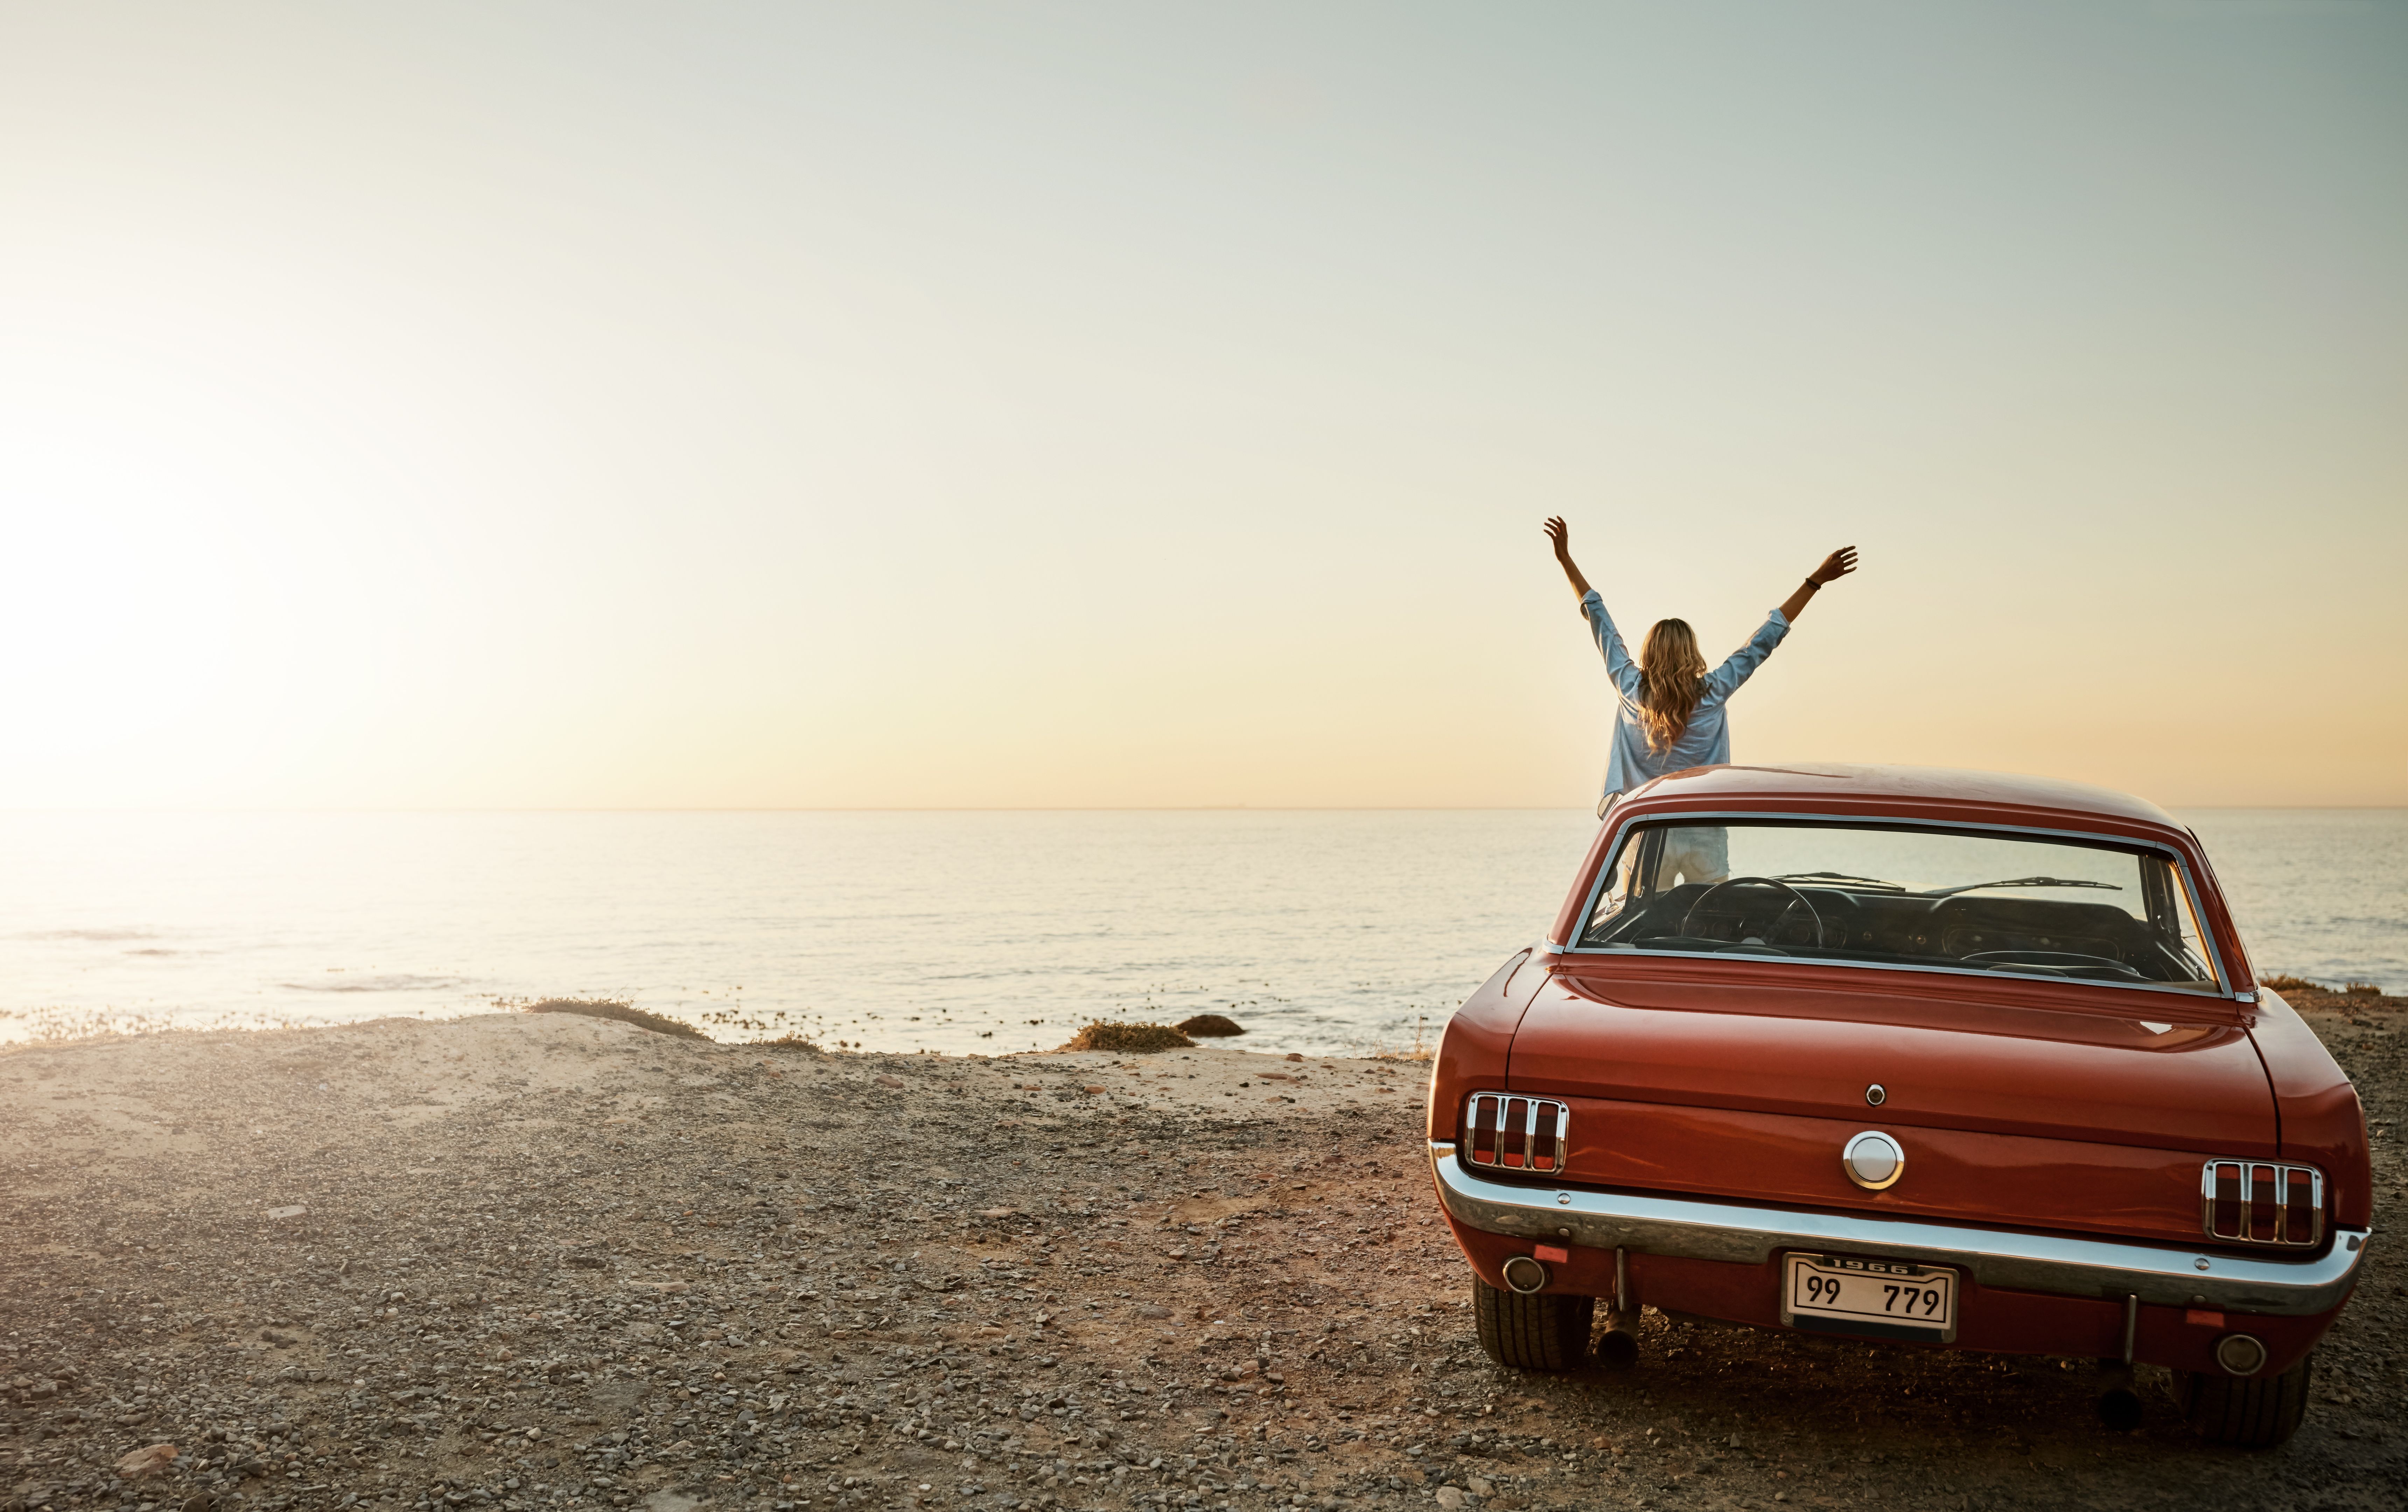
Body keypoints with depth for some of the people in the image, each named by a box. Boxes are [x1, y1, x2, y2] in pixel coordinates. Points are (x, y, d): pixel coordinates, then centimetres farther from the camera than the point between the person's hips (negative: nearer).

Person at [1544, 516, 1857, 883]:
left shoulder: (1631, 691, -2)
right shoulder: (1713, 694, -4)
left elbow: (1599, 621, 5)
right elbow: (1763, 642, 1)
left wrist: (1566, 560, 14)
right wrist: (1816, 581, 6)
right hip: (1705, 837, 0)